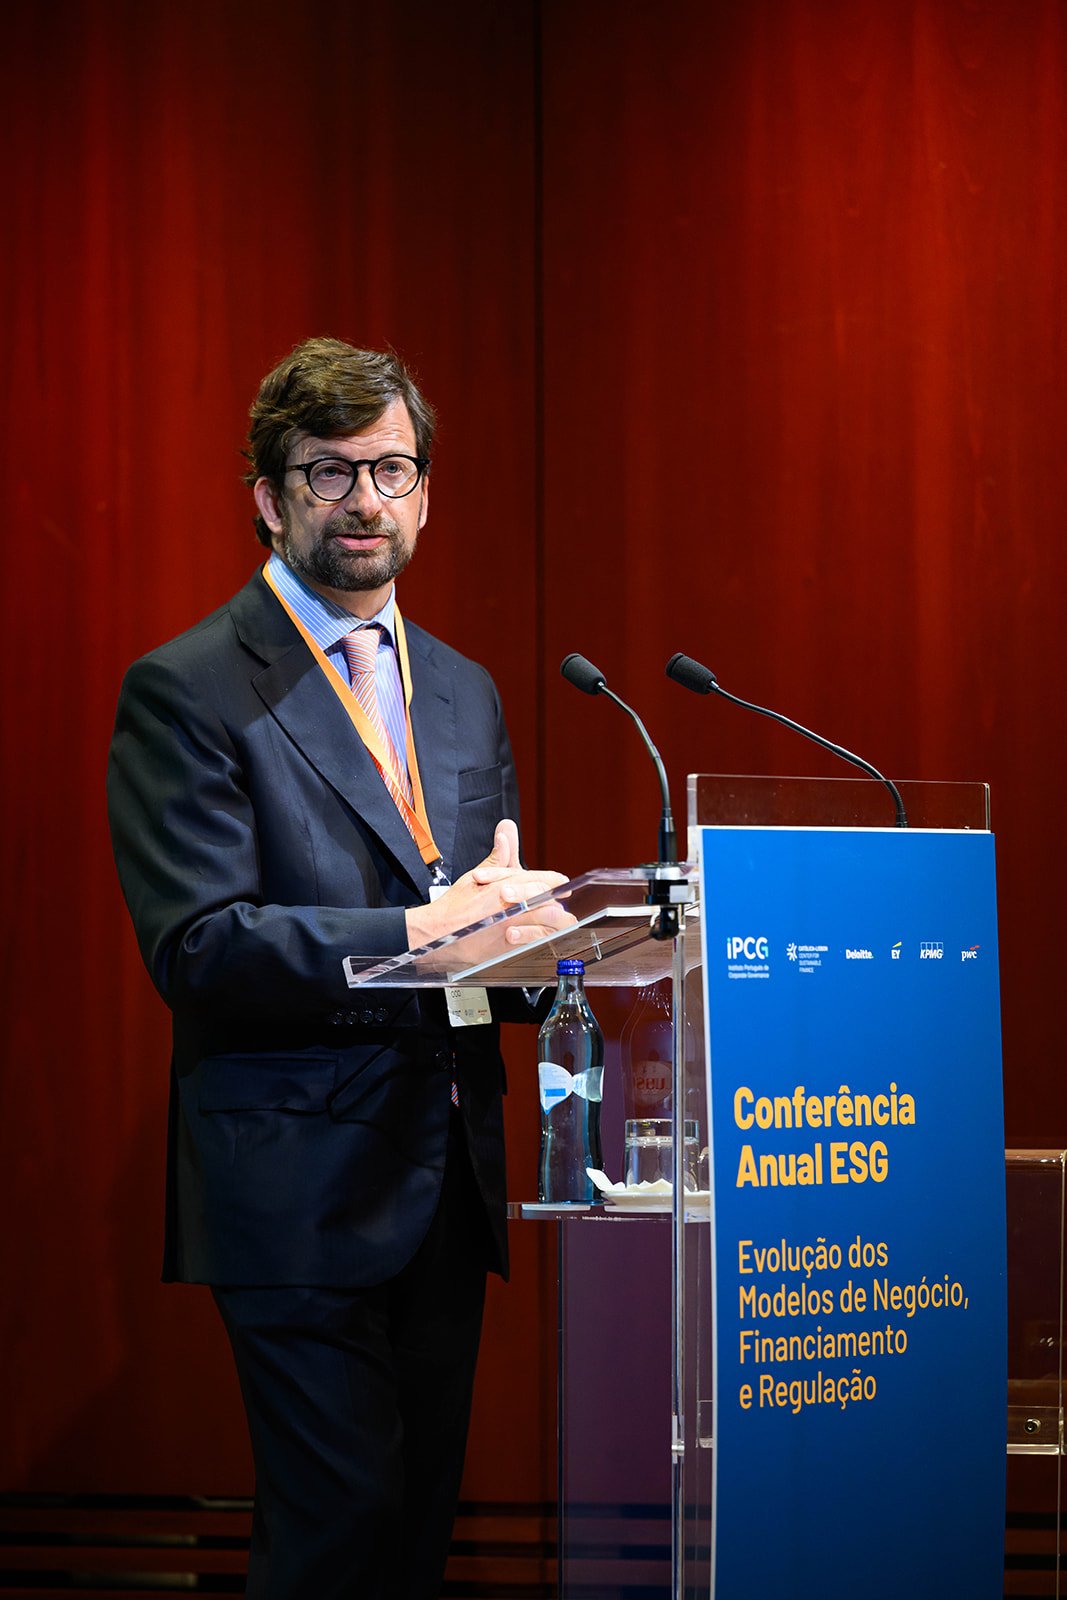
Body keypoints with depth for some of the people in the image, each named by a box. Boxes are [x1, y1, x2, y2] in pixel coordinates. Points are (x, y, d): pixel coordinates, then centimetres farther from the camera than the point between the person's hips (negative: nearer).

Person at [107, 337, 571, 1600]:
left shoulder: (463, 691, 17)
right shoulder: (188, 690, -6)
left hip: (448, 1171, 7)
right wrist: (415, 933, -22)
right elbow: (195, 947, -15)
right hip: (303, 1181, -7)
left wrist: (528, 931, -4)